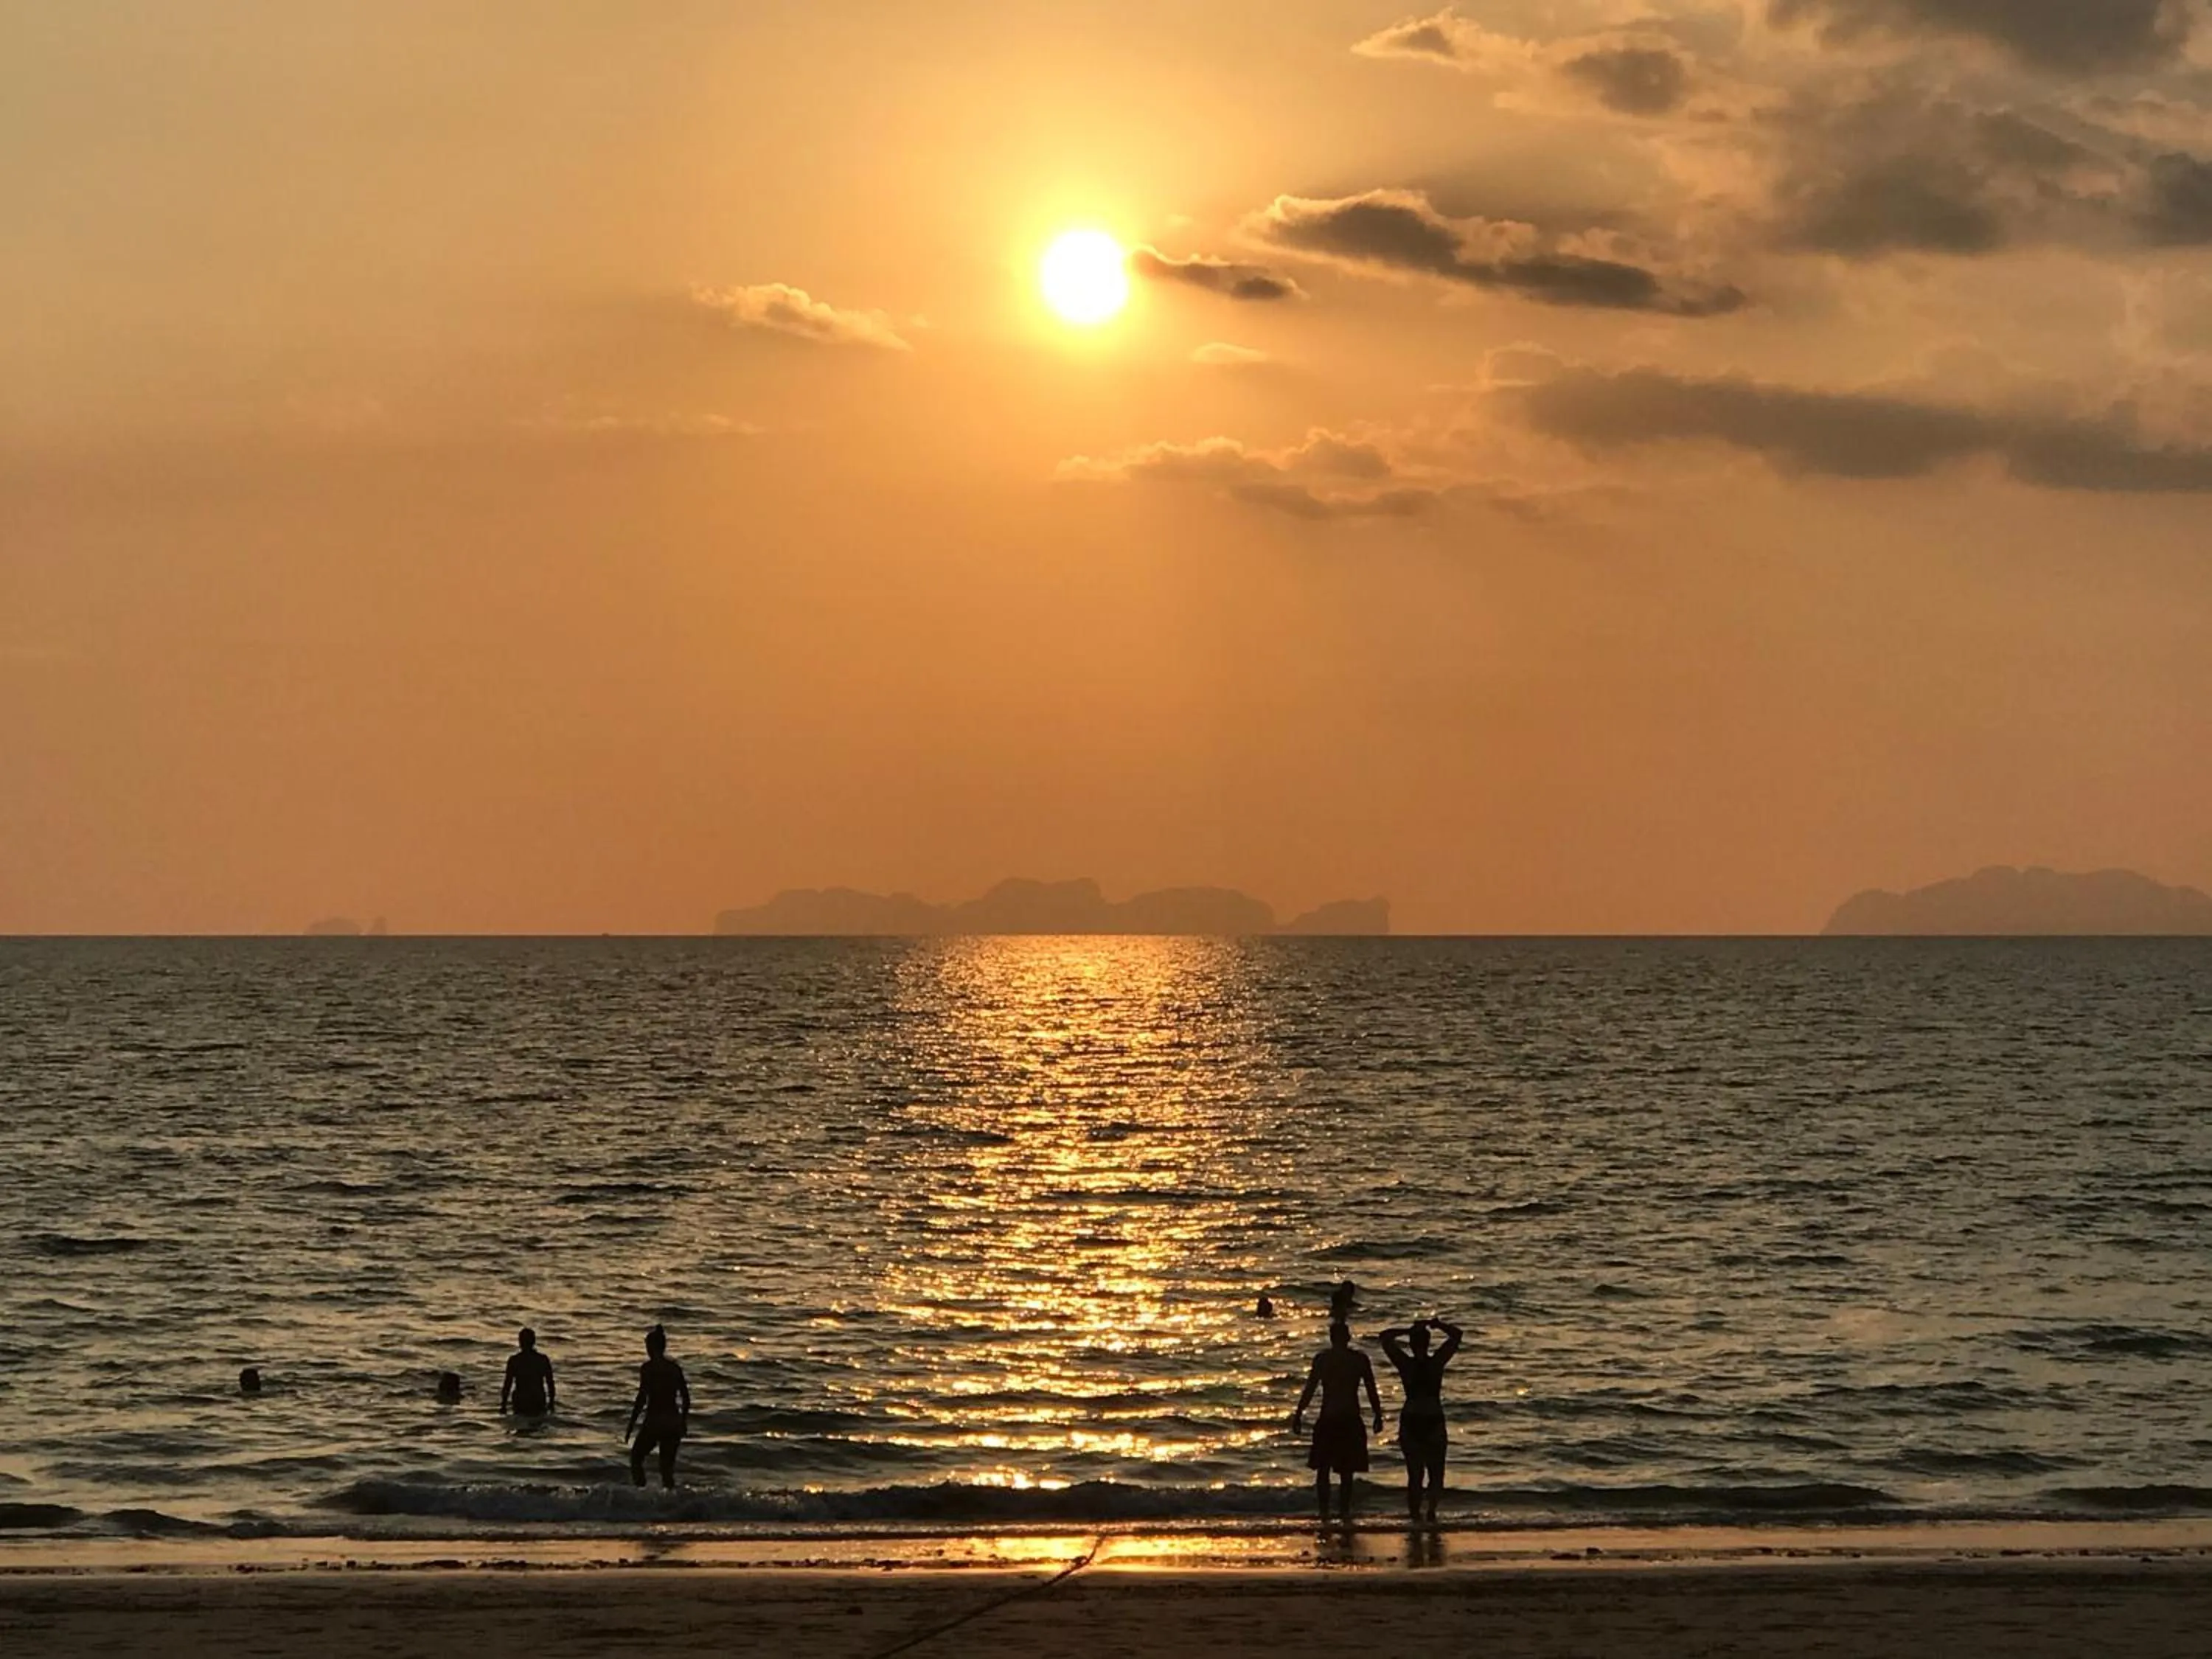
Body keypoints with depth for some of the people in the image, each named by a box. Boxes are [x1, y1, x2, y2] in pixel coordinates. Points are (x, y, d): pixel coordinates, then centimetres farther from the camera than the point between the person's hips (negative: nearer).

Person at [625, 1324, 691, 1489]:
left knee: (636, 1459, 12)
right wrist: (683, 1422, 23)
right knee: (668, 1466, 13)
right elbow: (686, 1398, 9)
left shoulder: (648, 1368, -9)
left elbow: (642, 1398, -13)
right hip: (674, 1421, 5)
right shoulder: (675, 1368, 6)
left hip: (654, 1420, -5)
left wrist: (631, 1425, -8)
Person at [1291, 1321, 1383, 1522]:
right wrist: (1378, 1416, 15)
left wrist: (1298, 1416, -3)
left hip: (1327, 1420, -2)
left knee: (1323, 1468, 7)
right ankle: (1345, 1511, 9)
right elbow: (1372, 1392, 5)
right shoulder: (1360, 1359, 1)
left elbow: (1309, 1390, -8)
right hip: (1351, 1421, 2)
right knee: (1347, 1470, 11)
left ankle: (1324, 1511, 0)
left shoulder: (1322, 1358, -5)